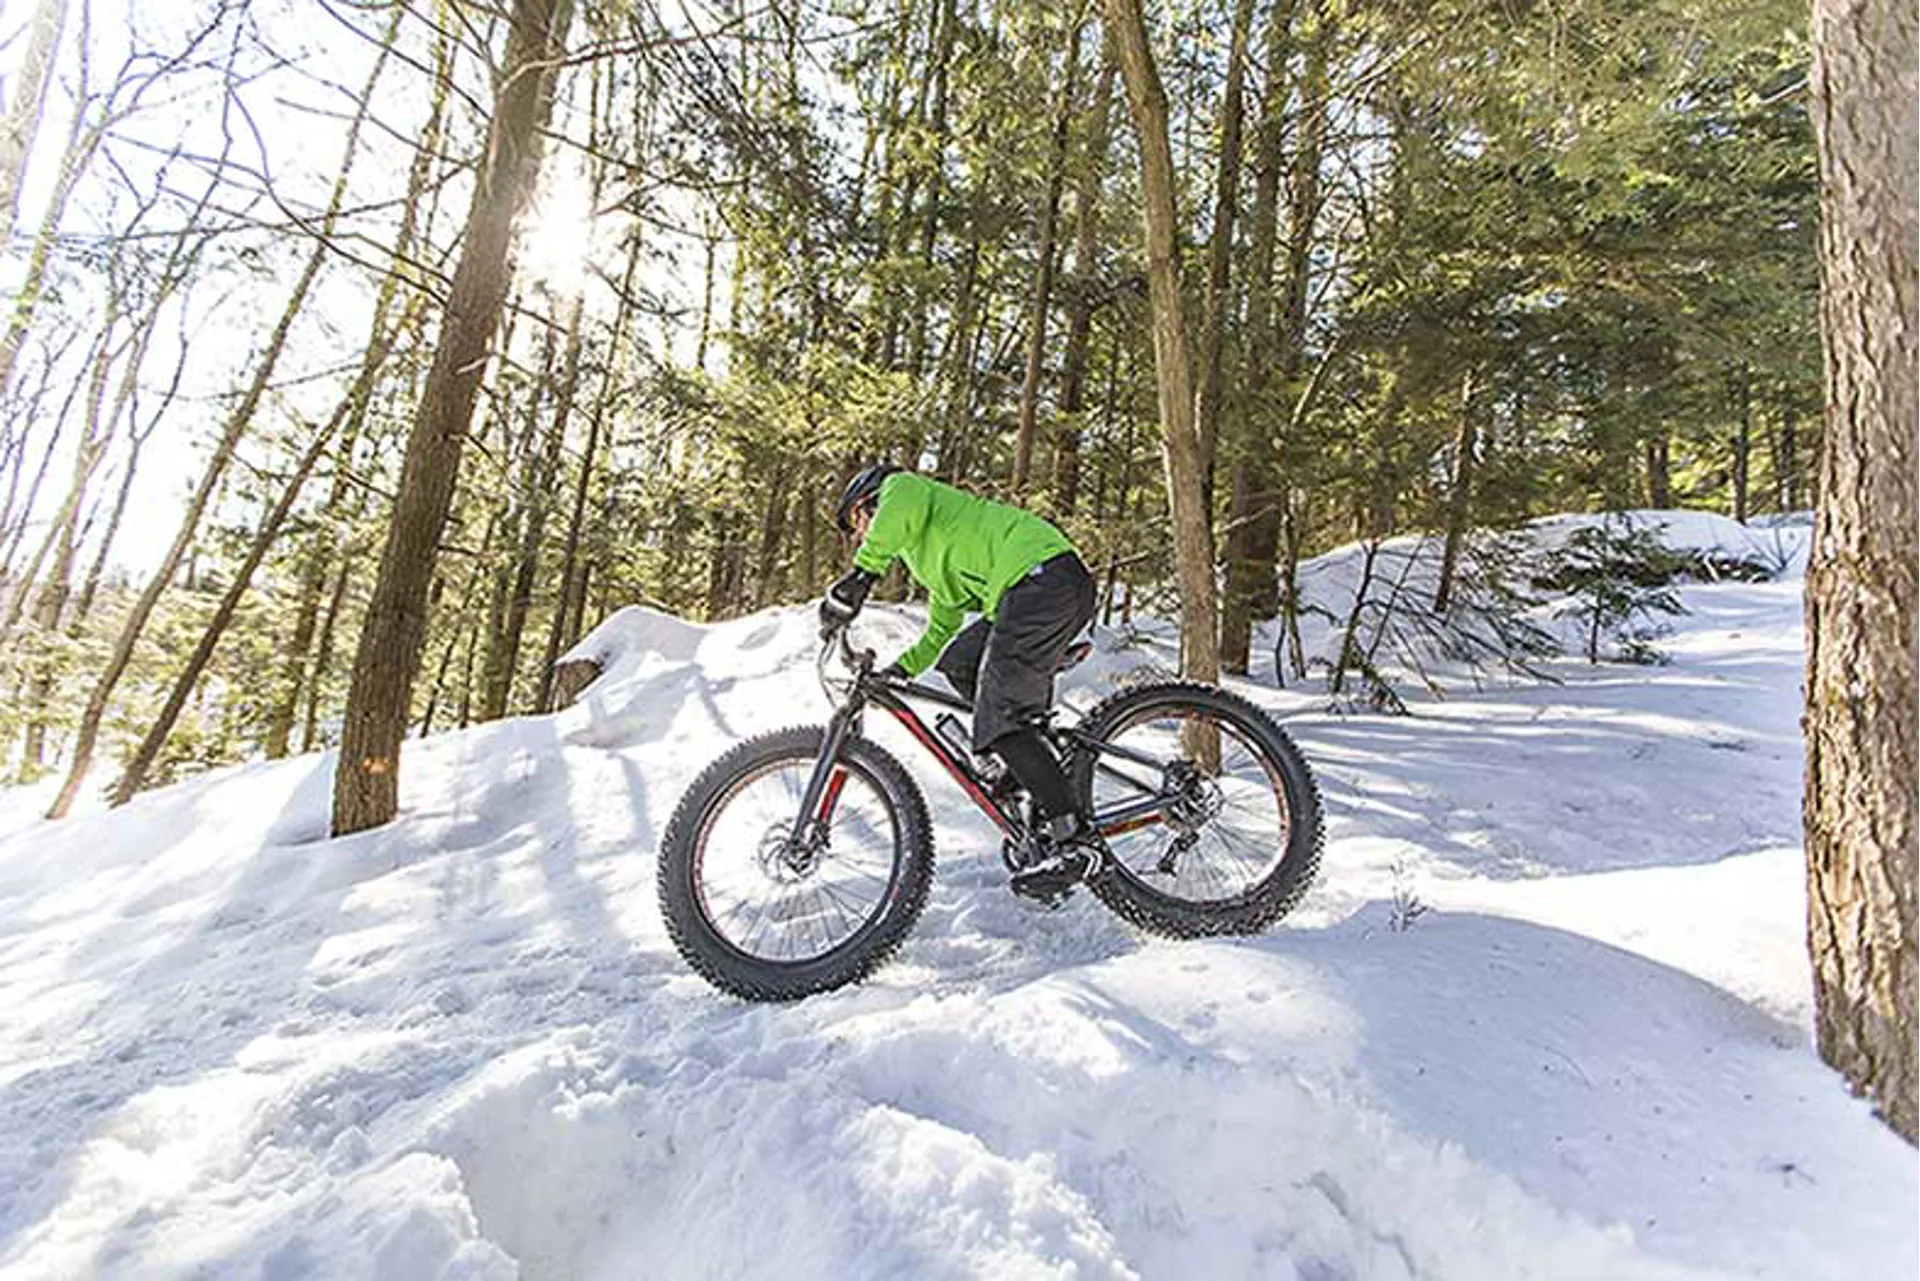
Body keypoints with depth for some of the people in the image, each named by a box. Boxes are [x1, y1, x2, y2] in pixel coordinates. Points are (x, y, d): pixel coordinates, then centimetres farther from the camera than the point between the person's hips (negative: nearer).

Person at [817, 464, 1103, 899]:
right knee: (959, 663, 14)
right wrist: (891, 674, 36)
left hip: (1041, 575, -10)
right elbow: (939, 633, 40)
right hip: (1036, 590, 10)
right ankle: (1042, 783, 12)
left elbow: (903, 506, -16)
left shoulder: (901, 486, 11)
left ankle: (1075, 839, -10)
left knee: (1000, 719, -12)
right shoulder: (937, 565, 36)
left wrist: (861, 574, -22)